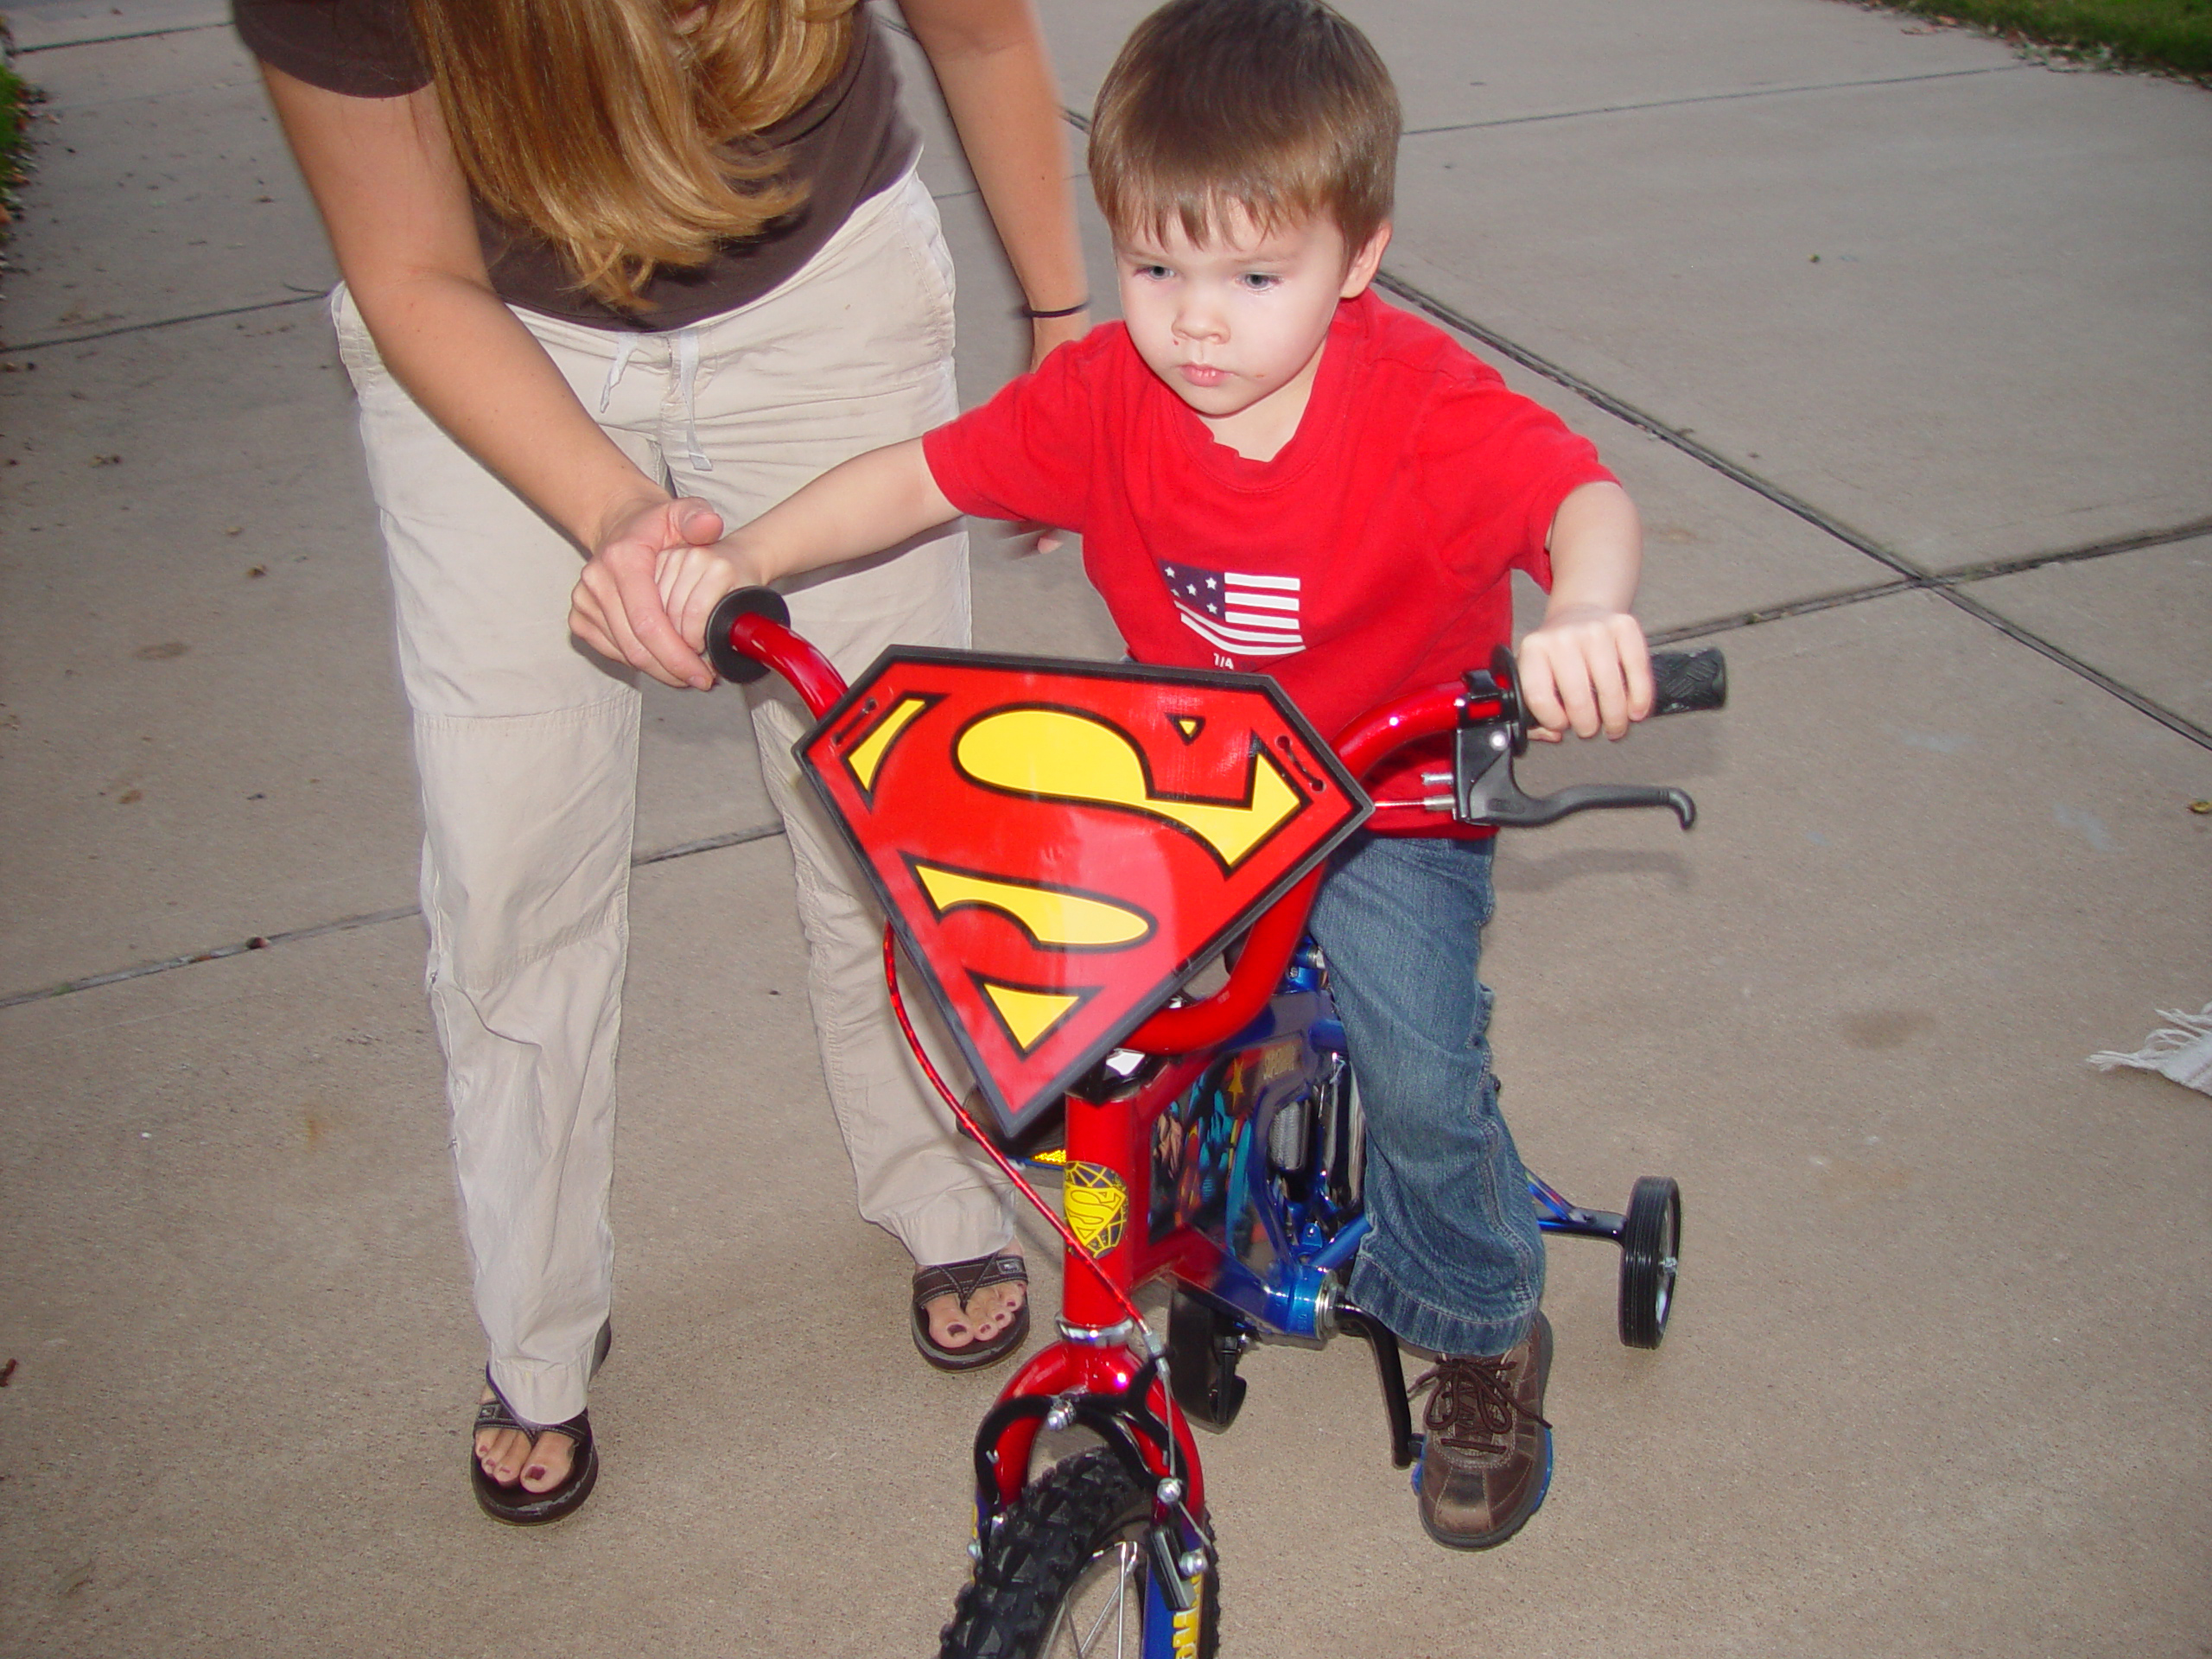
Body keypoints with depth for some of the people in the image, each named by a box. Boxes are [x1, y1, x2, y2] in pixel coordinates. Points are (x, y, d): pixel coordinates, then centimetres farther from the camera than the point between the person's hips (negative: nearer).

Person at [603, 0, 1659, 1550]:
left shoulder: (1425, 407, -25)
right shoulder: (1107, 393, -13)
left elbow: (1586, 499, -39)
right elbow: (921, 477, -9)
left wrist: (1585, 614, -63)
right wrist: (739, 559, -23)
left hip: (1395, 792, -4)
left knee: (1420, 1073, -21)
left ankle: (1484, 1336, 12)